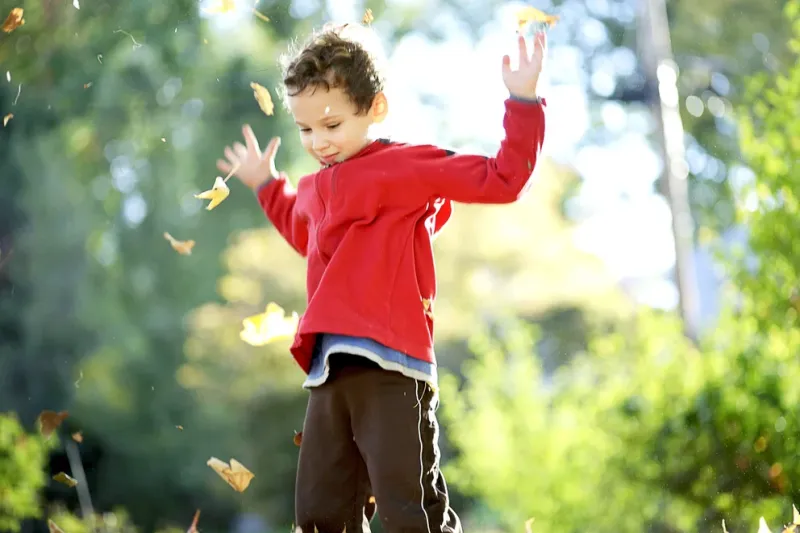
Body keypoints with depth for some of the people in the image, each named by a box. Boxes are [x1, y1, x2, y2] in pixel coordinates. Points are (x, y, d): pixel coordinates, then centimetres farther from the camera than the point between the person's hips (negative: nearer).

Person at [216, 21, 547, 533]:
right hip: (330, 373, 8)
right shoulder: (315, 192, 21)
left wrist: (523, 103, -10)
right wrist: (267, 185, 47)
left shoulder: (409, 166, -2)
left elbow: (500, 181, -6)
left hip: (393, 368, -7)